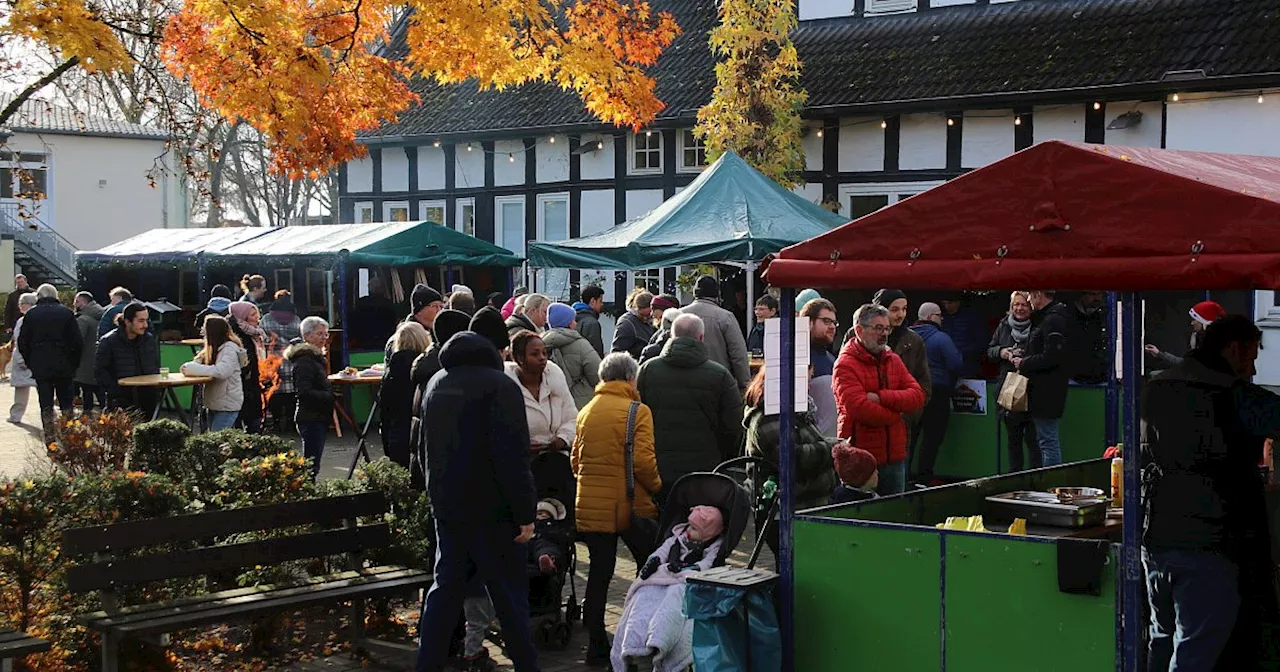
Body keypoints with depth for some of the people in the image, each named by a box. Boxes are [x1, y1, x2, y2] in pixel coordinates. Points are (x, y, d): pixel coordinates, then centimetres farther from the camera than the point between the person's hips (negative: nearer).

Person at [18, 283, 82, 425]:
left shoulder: (30, 314, 0)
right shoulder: (67, 313, -1)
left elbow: (22, 344, 2)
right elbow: (77, 341, -3)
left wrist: (29, 363, 12)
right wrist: (74, 363, 6)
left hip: (40, 367, 0)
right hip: (64, 367, 0)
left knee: (46, 406, 3)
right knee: (67, 404, 8)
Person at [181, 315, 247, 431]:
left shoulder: (230, 349, -15)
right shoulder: (213, 348, 13)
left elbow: (221, 371, -29)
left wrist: (193, 369, -26)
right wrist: (188, 367, -17)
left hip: (228, 405, -9)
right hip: (215, 404, 9)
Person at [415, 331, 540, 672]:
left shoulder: (436, 384, 11)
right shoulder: (498, 385, -14)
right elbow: (512, 456, -19)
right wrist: (525, 513, -16)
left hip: (446, 506, 7)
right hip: (491, 510, -7)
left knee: (445, 589, 13)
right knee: (509, 593, 2)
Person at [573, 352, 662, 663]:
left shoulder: (585, 412, 8)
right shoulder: (637, 411, -8)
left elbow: (575, 459, 13)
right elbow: (644, 461, -16)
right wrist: (657, 488, 0)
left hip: (590, 506, 5)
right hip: (631, 506, -5)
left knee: (599, 571, 9)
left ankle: (596, 644, 10)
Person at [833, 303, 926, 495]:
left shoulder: (893, 360, 12)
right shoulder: (846, 364, -9)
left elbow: (918, 396, 0)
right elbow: (858, 408, -22)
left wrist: (881, 397, -14)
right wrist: (895, 415, -8)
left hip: (895, 457, 6)